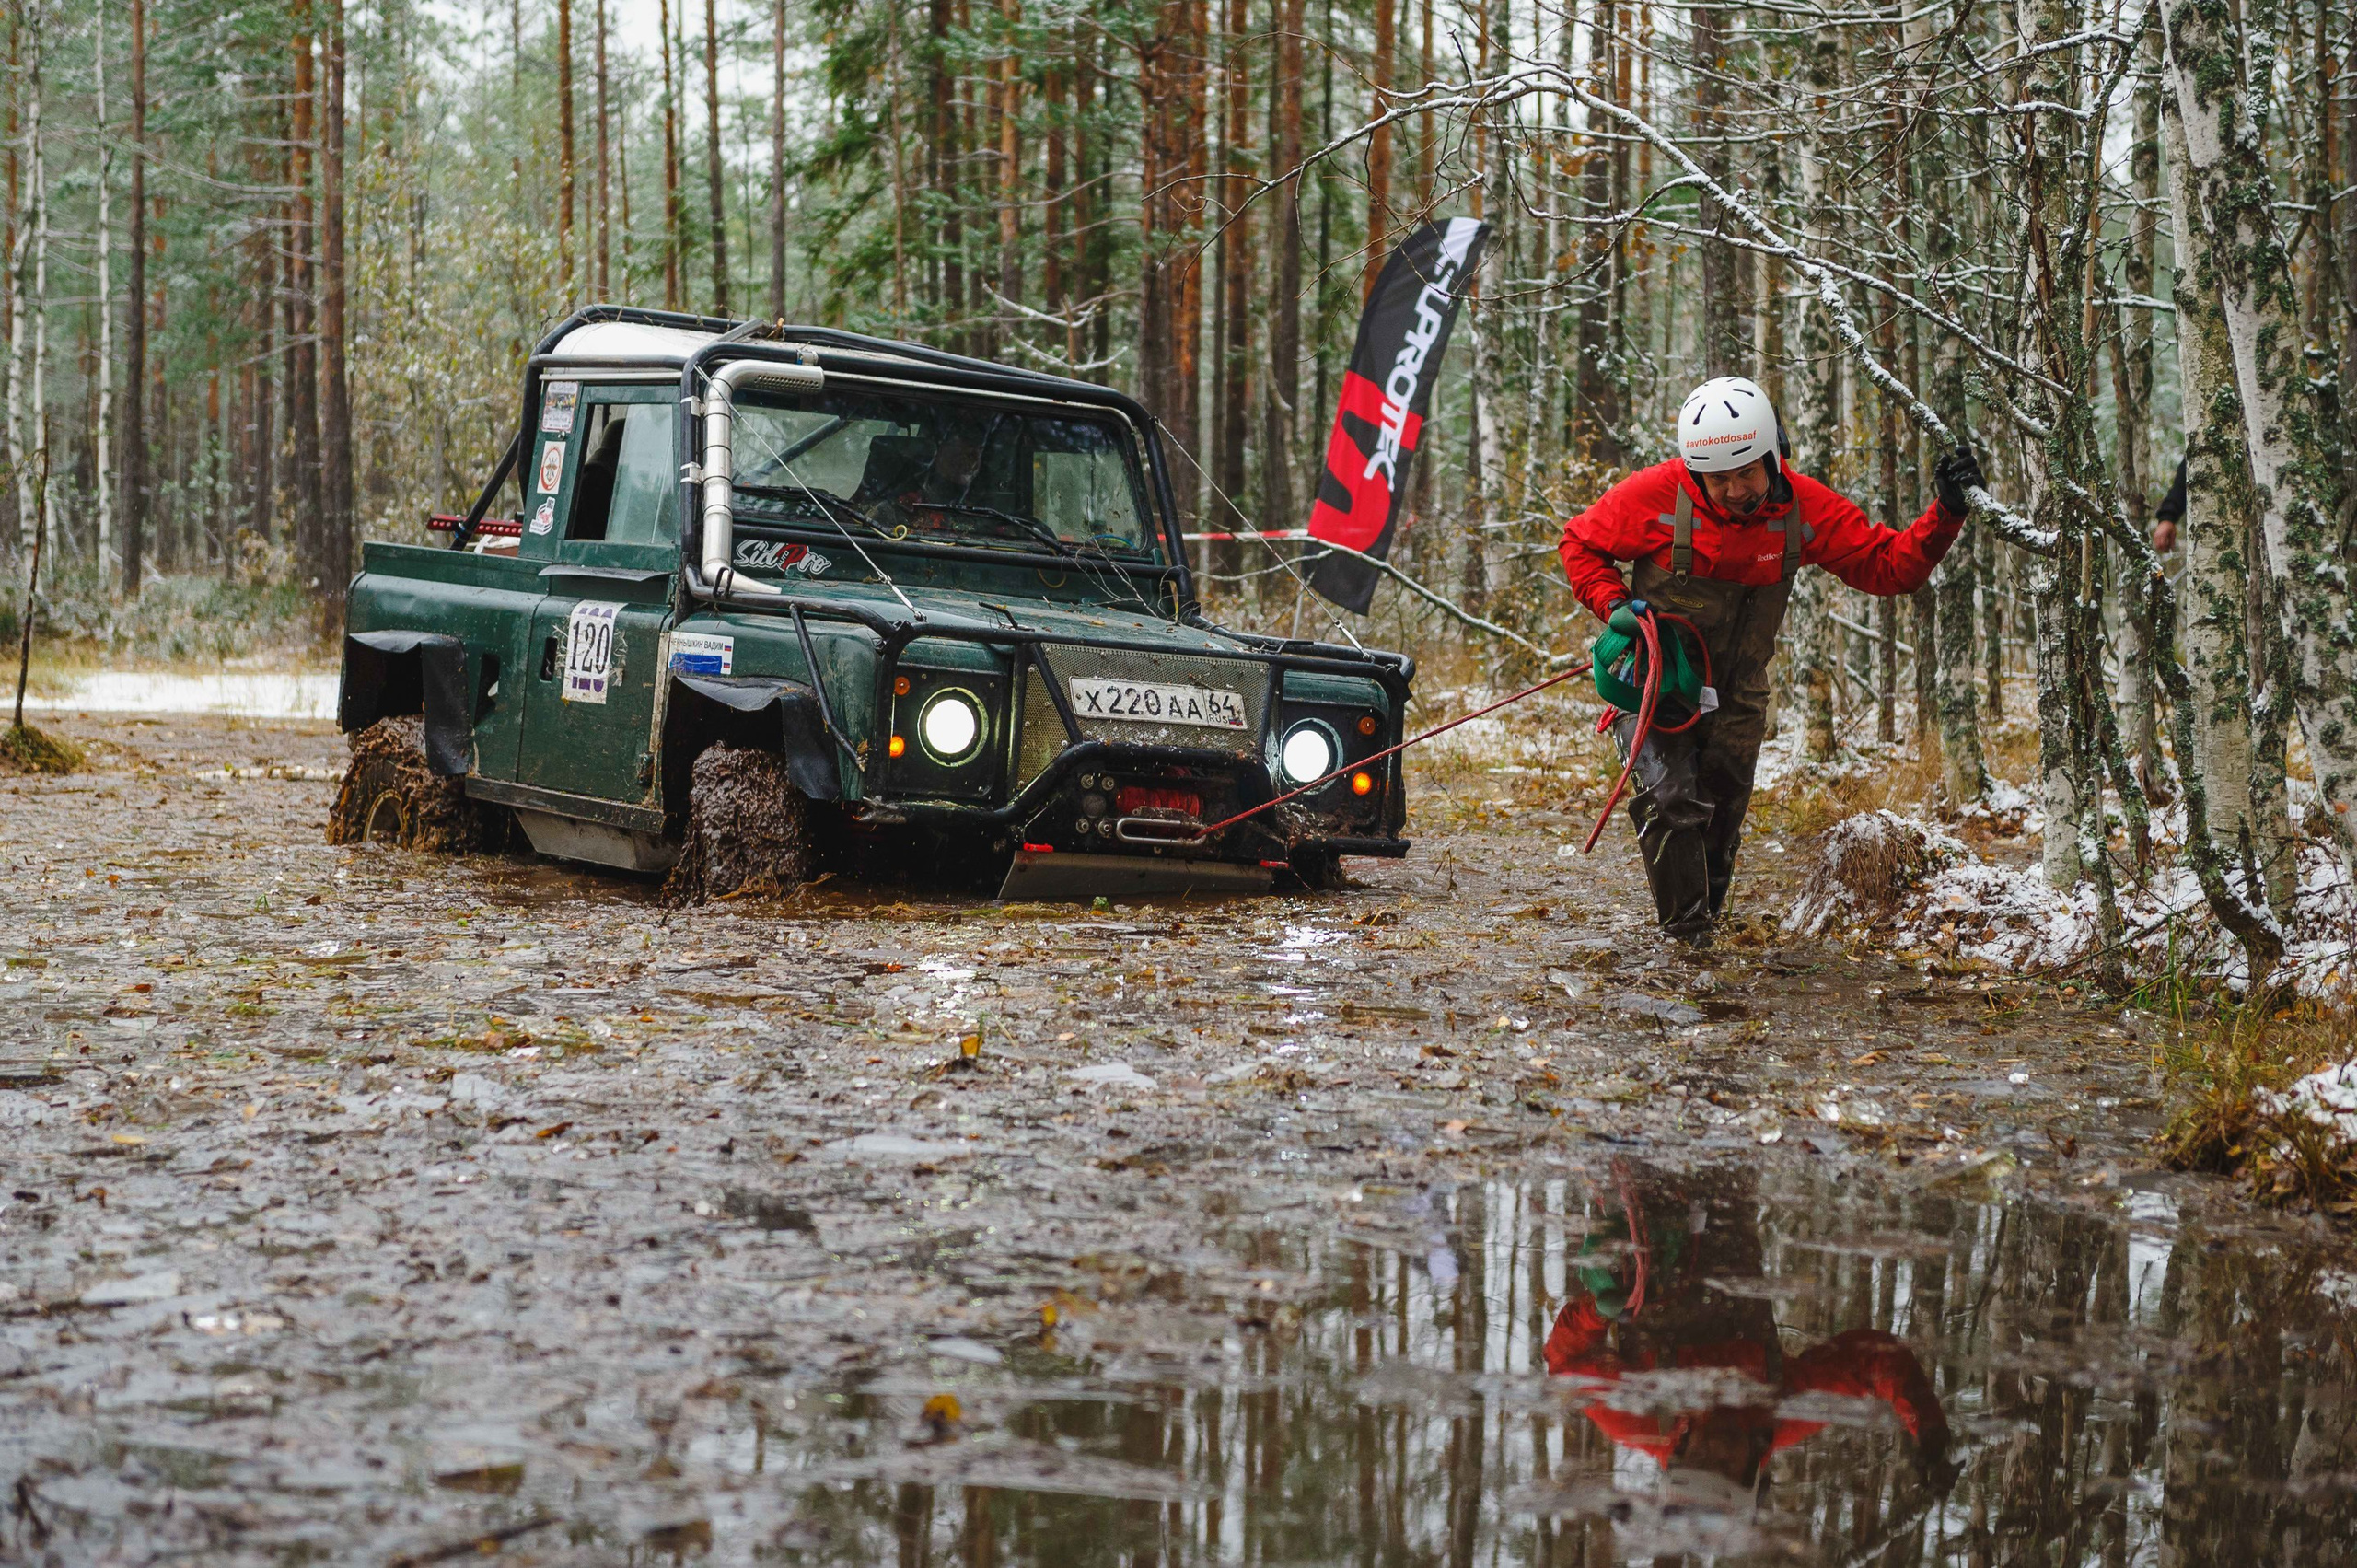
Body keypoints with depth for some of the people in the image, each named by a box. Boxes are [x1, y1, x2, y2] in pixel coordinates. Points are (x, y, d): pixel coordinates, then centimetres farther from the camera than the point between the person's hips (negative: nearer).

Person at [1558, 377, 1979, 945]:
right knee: (1674, 802, -18)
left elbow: (1888, 566, -9)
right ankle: (1686, 935, -2)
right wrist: (1613, 604, -21)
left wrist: (1946, 514, -23)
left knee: (1722, 814, 12)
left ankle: (1706, 916, 38)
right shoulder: (1658, 494, -20)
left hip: (1735, 695, 3)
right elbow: (1580, 543, -5)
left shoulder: (1804, 508, -13)